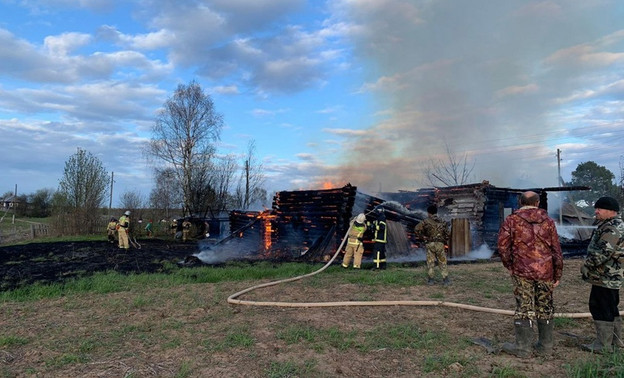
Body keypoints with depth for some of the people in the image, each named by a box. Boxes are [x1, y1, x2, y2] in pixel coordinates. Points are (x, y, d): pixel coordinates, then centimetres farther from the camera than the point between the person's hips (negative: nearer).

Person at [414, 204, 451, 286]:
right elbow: (448, 234, 6)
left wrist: (422, 237, -1)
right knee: (442, 262, 7)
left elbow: (416, 229, -11)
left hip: (430, 244, -2)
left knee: (430, 262, 4)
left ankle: (430, 280, 5)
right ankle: (445, 279, 5)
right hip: (440, 244, 2)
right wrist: (444, 240, 20)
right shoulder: (442, 222, 8)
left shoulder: (426, 221, -1)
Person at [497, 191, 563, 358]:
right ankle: (545, 346, 23)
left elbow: (503, 245, -7)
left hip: (522, 271, -3)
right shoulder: (548, 221, 6)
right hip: (546, 272, 3)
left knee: (524, 308, 2)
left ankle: (523, 347, 8)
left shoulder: (512, 220, -3)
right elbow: (556, 250, 6)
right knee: (546, 308, 13)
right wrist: (558, 275, 12)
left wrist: (509, 265, 6)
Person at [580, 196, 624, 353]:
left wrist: (586, 265, -16)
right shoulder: (608, 225, 15)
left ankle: (603, 345, 1)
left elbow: (602, 253, -26)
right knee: (611, 308, 19)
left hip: (604, 278, -11)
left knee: (600, 308, -5)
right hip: (611, 277, 11)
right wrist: (589, 264, 15)